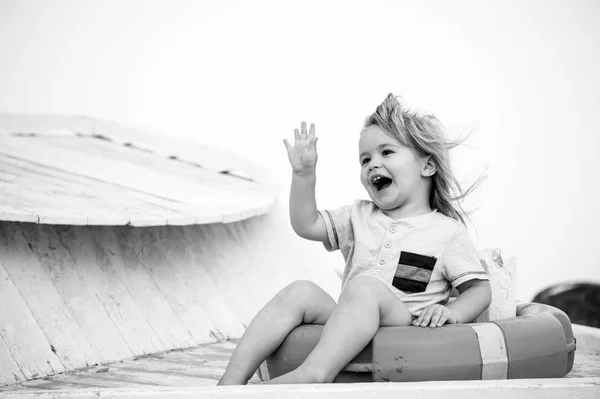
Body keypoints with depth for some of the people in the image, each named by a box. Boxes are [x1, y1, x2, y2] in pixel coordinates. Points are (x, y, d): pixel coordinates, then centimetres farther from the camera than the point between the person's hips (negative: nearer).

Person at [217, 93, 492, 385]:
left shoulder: (447, 231, 6)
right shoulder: (360, 216, 22)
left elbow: (479, 288, 5)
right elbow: (307, 225, 18)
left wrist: (453, 312, -16)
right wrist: (304, 174, 7)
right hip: (349, 325, 5)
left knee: (364, 287, -33)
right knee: (300, 291, -19)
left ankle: (313, 374, -54)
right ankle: (232, 379, -29)